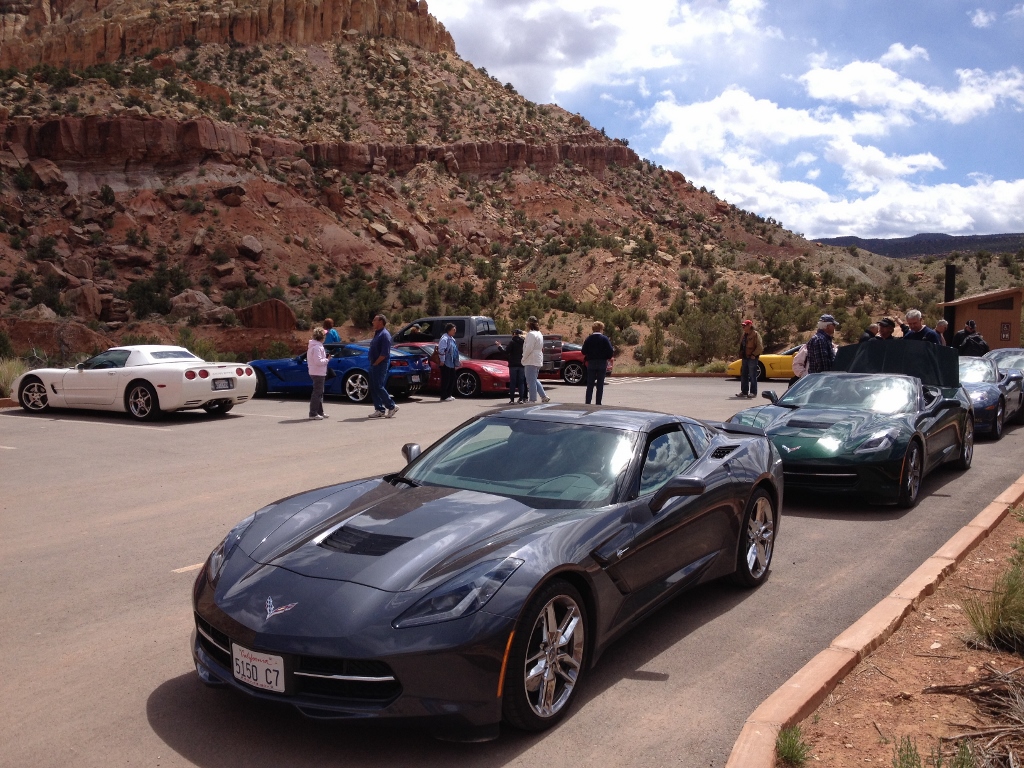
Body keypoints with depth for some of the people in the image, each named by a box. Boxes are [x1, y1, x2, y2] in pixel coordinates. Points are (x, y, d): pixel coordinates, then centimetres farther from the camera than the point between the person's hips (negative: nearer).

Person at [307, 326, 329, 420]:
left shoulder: (314, 346, 14)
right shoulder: (317, 347, -19)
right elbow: (318, 361, -25)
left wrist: (325, 359, 8)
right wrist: (327, 360, -11)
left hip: (318, 373, 11)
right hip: (318, 373, -11)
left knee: (319, 392, 16)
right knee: (317, 393, -7)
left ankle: (320, 412, 24)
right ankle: (313, 413, -5)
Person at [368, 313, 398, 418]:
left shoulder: (384, 335, -14)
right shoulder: (377, 334, 16)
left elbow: (384, 353, -21)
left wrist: (375, 363, -17)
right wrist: (372, 364, 11)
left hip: (381, 365, -10)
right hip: (374, 365, 10)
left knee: (378, 387, -10)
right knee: (373, 388, 8)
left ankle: (392, 406, -1)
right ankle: (379, 410, 12)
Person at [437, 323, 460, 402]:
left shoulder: (452, 339, 17)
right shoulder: (444, 338, -14)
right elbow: (441, 350, -22)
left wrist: (456, 362, 21)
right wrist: (442, 360, -21)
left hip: (451, 364, 10)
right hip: (446, 364, -10)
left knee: (452, 380, 13)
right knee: (445, 380, -6)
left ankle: (448, 395, 22)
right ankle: (444, 397, -1)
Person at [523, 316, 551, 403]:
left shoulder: (531, 334, -16)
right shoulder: (539, 333, 15)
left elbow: (529, 348, -21)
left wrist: (523, 358, -10)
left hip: (531, 361, -10)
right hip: (538, 360, 10)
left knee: (531, 381, -4)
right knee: (534, 380, 18)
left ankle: (532, 400, -2)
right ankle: (544, 396, 14)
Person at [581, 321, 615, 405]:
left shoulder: (588, 339, -1)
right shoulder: (605, 339, -8)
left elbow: (583, 351, -2)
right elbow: (610, 351, -12)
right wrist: (608, 357, 7)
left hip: (591, 363, 2)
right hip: (602, 363, -2)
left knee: (590, 385, 8)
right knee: (600, 385, 4)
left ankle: (588, 403, 5)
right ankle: (598, 403, 3)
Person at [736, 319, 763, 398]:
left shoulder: (755, 334, -8)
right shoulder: (743, 335, 15)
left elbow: (760, 347, -13)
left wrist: (754, 354, -16)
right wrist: (741, 355, 15)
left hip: (752, 358, -8)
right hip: (745, 358, 8)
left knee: (752, 376, -4)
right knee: (743, 375, 10)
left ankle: (753, 392, 0)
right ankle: (744, 392, 16)